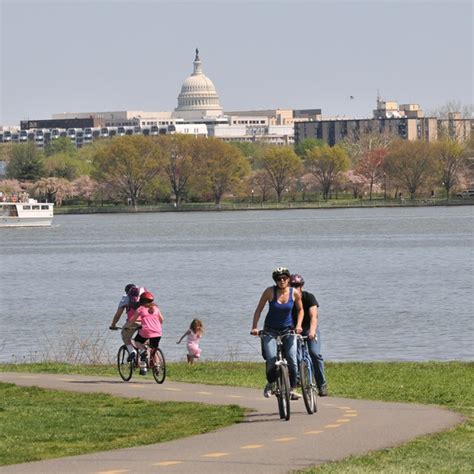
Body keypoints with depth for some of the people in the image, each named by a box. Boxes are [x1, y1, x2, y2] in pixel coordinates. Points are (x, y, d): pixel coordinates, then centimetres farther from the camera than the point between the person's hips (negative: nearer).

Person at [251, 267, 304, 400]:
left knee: (292, 361, -13)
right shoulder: (270, 291, -11)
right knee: (271, 360, -16)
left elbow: (300, 310, 10)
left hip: (288, 330, 1)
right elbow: (259, 310, -3)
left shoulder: (294, 293, -6)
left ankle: (292, 389, -1)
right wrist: (254, 327, -11)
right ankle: (270, 384, 12)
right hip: (270, 330, -1)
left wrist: (298, 325, -3)